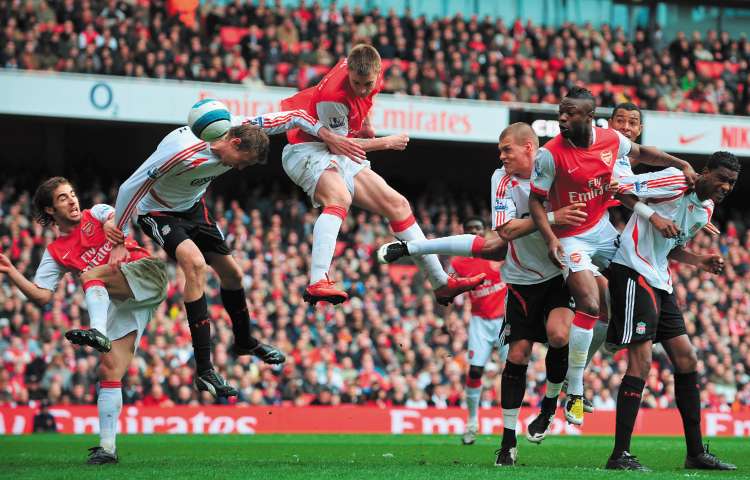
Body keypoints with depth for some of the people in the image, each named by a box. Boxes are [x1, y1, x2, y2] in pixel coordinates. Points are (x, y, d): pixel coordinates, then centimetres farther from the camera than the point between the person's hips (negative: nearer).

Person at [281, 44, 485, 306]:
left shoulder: (372, 71, -8)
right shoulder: (334, 97, -31)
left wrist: (366, 125, 22)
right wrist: (386, 143, -10)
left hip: (339, 156, 9)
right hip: (308, 150, -9)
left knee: (397, 205, 8)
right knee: (340, 198, -39)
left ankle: (442, 283, 15)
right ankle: (317, 283, -55)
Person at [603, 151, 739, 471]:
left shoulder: (706, 210, 14)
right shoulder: (675, 182, -13)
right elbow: (618, 189, -17)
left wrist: (700, 262, 7)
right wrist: (653, 216, -27)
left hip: (659, 281, 10)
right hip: (633, 273, -10)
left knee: (686, 358, 7)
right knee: (641, 359, -15)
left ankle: (696, 452, 13)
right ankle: (620, 455, -12)